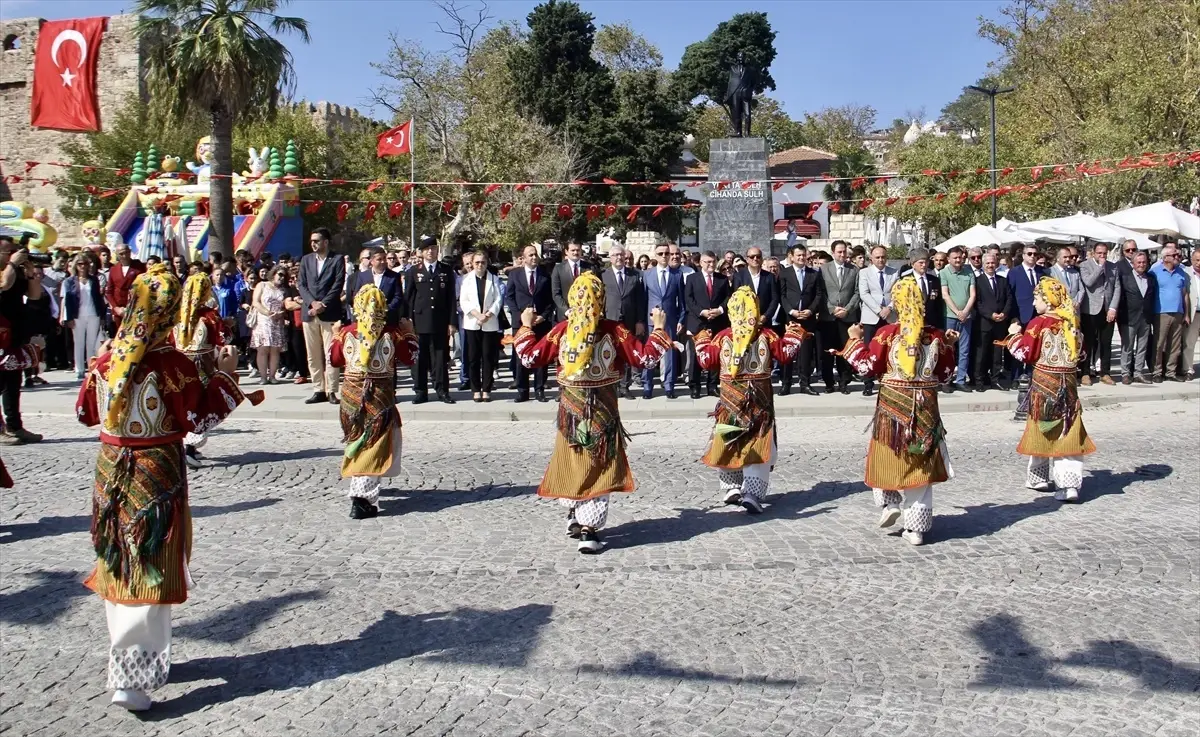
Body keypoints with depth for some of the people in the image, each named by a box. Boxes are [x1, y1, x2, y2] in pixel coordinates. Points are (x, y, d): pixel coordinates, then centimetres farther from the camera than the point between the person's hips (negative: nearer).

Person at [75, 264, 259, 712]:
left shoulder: (107, 356, -1)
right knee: (151, 569, 1)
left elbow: (85, 411, 11)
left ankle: (129, 655, 34)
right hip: (157, 474, -6)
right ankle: (132, 677, -2)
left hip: (110, 471, 6)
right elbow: (200, 419, -10)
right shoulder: (172, 363, -16)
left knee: (118, 565, 18)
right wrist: (224, 375, -1)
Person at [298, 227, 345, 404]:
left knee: (331, 354, -4)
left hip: (330, 313, -4)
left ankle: (331, 391, -1)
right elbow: (302, 285, 8)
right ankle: (318, 391, 11)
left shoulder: (337, 260, 2)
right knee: (313, 355, 5)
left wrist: (322, 305, -13)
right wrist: (312, 303, -8)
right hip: (309, 313, 4)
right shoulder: (306, 260, 14)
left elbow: (338, 286, -5)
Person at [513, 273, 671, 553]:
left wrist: (526, 326, 13)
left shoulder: (561, 331, -6)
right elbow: (645, 357, -5)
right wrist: (659, 329, 7)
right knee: (598, 467, 3)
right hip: (603, 409, -1)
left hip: (571, 409, 2)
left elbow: (529, 357, -1)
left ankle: (574, 514, 28)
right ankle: (589, 528, -2)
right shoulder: (614, 331, -10)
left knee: (571, 461, 20)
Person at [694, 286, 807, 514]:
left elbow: (707, 361, 1)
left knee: (728, 443, 16)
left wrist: (702, 340, 18)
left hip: (730, 399, 1)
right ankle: (752, 493, -14)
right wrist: (795, 335, 15)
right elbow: (785, 354, 0)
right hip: (759, 401, -1)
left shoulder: (722, 337, -5)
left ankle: (732, 488, 22)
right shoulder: (767, 335, -7)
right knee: (758, 446, -1)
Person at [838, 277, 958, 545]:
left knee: (889, 456, 19)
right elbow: (945, 374, 6)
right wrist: (949, 345, 18)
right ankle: (916, 527, 10)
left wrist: (855, 340, 8)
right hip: (925, 405, 2)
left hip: (893, 405, -2)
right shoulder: (935, 335, -2)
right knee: (919, 462, 8)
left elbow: (867, 366, -5)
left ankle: (889, 502, 3)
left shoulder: (887, 334, -9)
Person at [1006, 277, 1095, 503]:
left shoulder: (1039, 323, -11)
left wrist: (1015, 334, 3)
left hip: (1045, 383, -4)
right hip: (1068, 383, 4)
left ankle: (1039, 477, 21)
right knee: (1067, 433, 3)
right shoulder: (1071, 321, 4)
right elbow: (1078, 351, 12)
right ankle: (1070, 483, -5)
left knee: (1043, 431, 10)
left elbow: (1024, 353, -10)